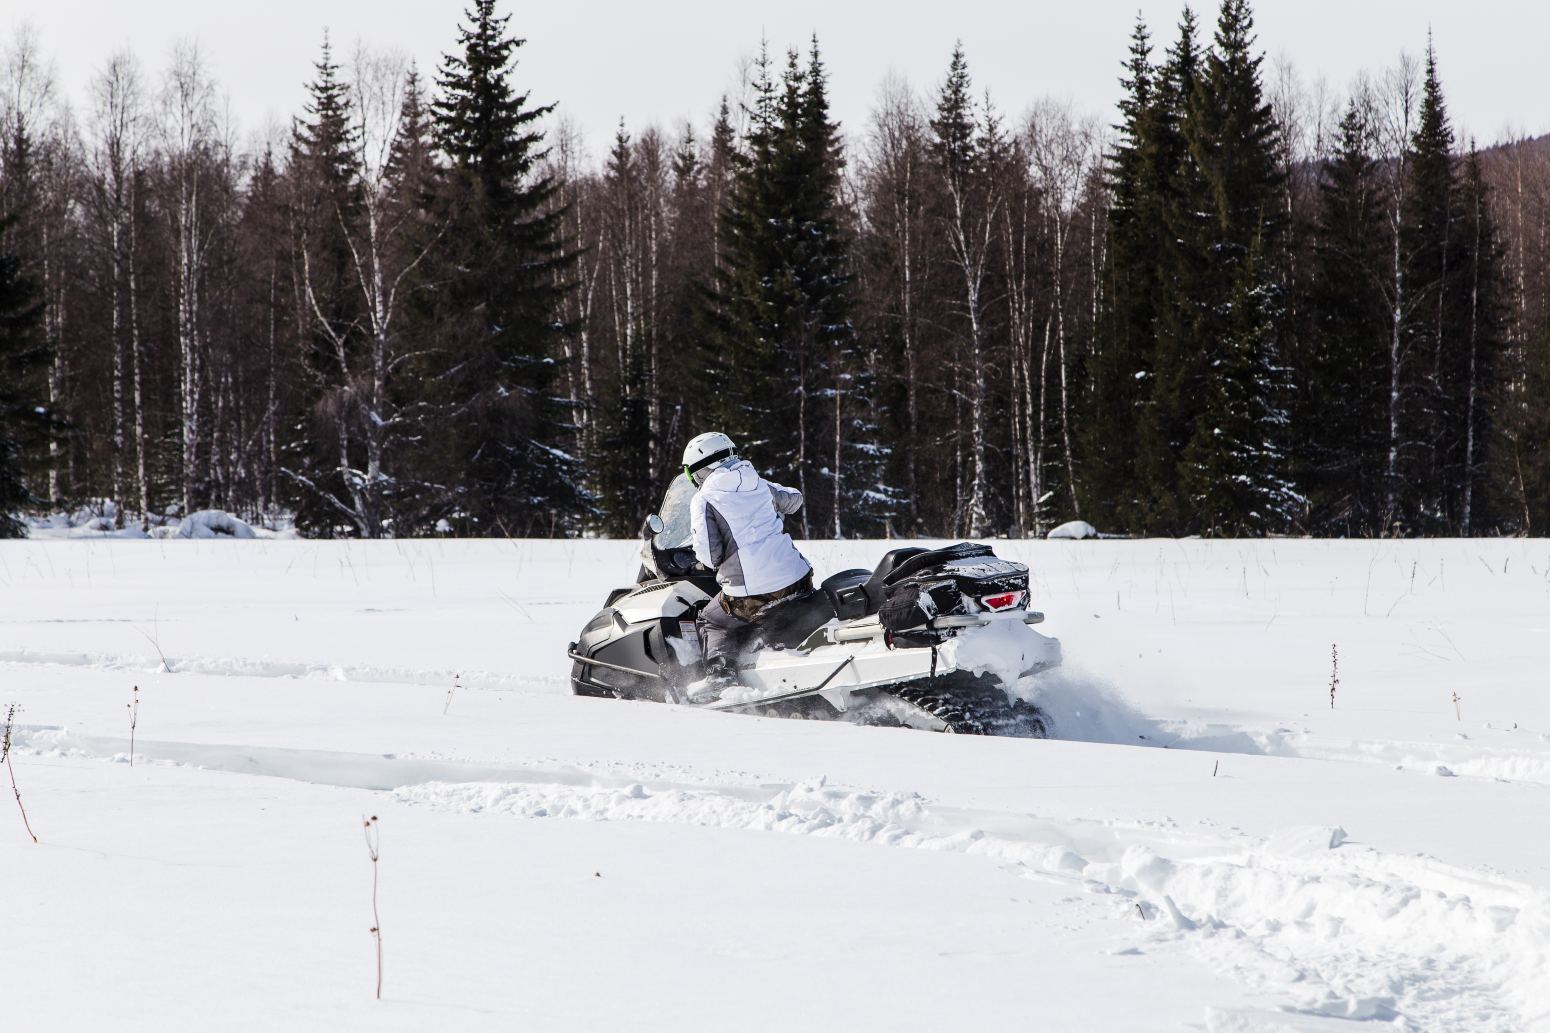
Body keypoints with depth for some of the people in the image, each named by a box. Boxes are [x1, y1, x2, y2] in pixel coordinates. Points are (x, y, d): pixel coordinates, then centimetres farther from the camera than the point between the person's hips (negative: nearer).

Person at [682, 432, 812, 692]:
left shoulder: (704, 499, -2)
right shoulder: (760, 485, 14)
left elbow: (710, 555, -10)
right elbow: (793, 499, 34)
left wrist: (703, 558, 14)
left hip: (752, 594, -5)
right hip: (797, 580, 5)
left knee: (714, 621, 18)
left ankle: (719, 673, -2)